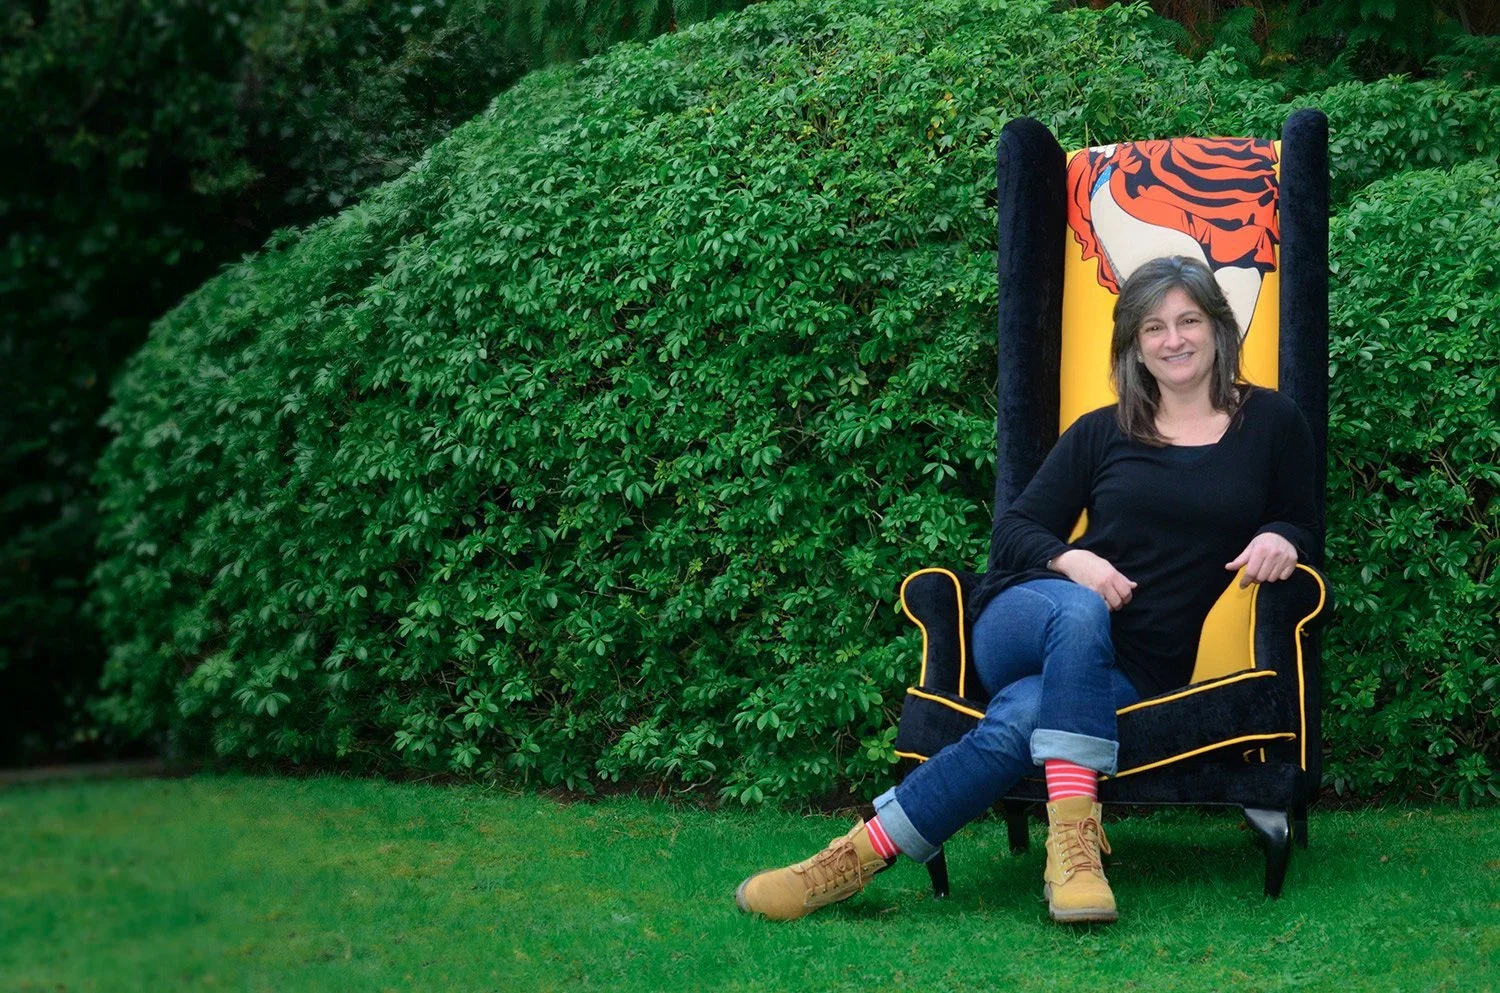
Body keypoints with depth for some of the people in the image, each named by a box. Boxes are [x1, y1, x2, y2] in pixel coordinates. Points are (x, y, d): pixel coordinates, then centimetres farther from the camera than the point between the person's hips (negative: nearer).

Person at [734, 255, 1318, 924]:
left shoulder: (1272, 423, 14)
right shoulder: (1100, 433, 14)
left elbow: (1301, 524, 21)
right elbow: (1012, 530, 12)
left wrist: (1280, 540, -5)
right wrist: (1070, 561, -11)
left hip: (1136, 671, -1)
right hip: (1025, 622, 1)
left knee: (1016, 723, -36)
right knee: (1080, 611, -41)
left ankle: (860, 856, -34)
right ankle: (1070, 834, -43)